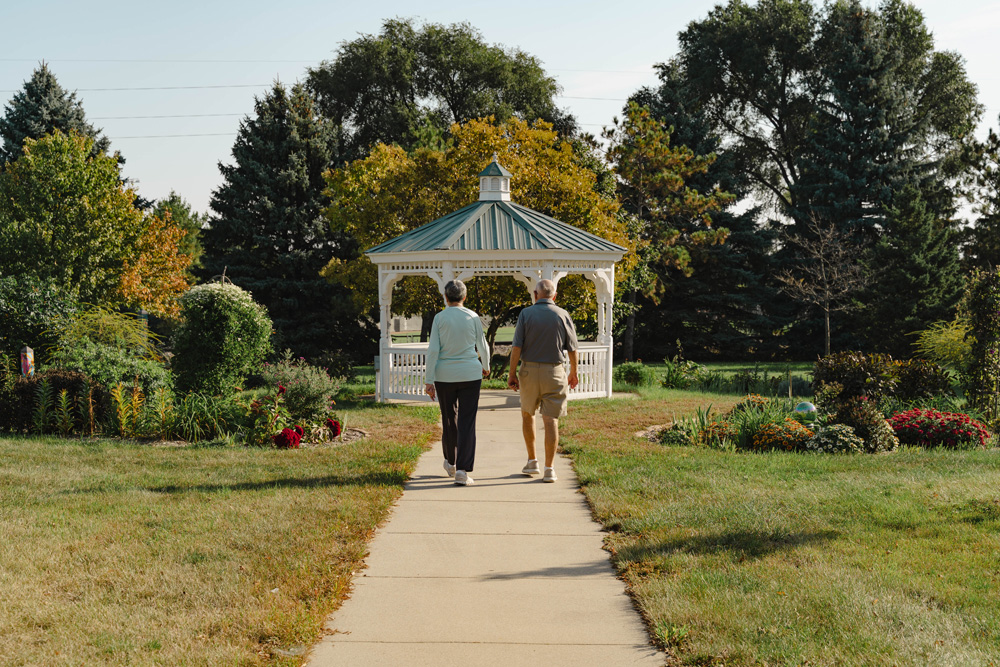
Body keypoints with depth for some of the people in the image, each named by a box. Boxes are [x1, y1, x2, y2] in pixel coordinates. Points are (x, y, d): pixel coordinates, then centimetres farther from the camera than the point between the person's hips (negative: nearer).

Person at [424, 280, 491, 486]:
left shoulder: (439, 318, -3)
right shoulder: (473, 317, -1)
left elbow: (433, 350, -7)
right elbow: (482, 346, 9)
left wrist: (429, 380, -4)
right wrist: (486, 366, 29)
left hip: (445, 376, 1)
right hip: (470, 374, -1)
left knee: (449, 418, 17)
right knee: (467, 422, -1)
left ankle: (450, 462, 34)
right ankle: (462, 470, -10)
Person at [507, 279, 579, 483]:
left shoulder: (526, 314, -4)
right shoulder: (563, 315, -1)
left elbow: (516, 347, -9)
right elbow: (572, 349, 2)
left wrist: (512, 373, -2)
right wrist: (573, 373, 15)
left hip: (529, 370, 0)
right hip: (554, 372, 0)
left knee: (527, 414, 19)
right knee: (551, 420, 0)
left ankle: (532, 461, 21)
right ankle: (549, 469, -3)